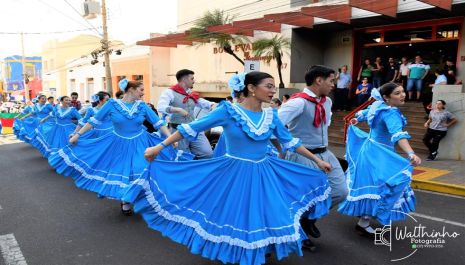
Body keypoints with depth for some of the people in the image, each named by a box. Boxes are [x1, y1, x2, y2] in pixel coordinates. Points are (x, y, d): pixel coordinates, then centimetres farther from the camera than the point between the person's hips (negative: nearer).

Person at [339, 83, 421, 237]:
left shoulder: (378, 105, 2)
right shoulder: (391, 113, -26)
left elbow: (364, 113, 23)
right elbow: (398, 135, -43)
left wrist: (355, 120, 45)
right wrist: (411, 154, -57)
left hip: (370, 148, 10)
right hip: (379, 154, -10)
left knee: (370, 182, 25)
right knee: (379, 186, -8)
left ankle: (363, 213, 45)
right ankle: (363, 224, -2)